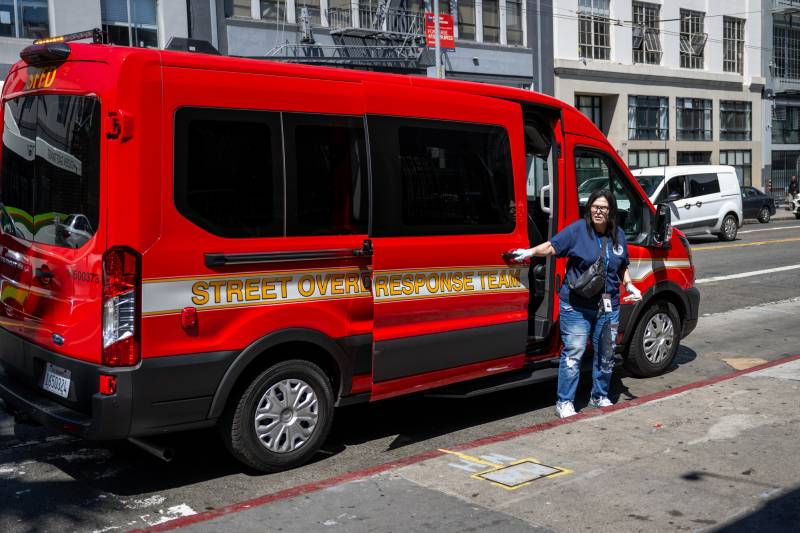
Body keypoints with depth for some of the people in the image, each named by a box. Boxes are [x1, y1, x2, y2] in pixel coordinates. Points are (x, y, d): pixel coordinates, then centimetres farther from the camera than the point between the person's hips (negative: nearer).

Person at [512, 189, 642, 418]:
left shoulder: (619, 235, 9)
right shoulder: (577, 229, -7)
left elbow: (623, 267, 21)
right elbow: (552, 246, -14)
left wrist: (629, 285, 7)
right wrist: (530, 252, -29)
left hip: (609, 307, 5)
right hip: (577, 306, -5)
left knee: (605, 355, 15)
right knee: (573, 353, -6)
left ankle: (599, 397, 33)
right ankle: (564, 402, 4)